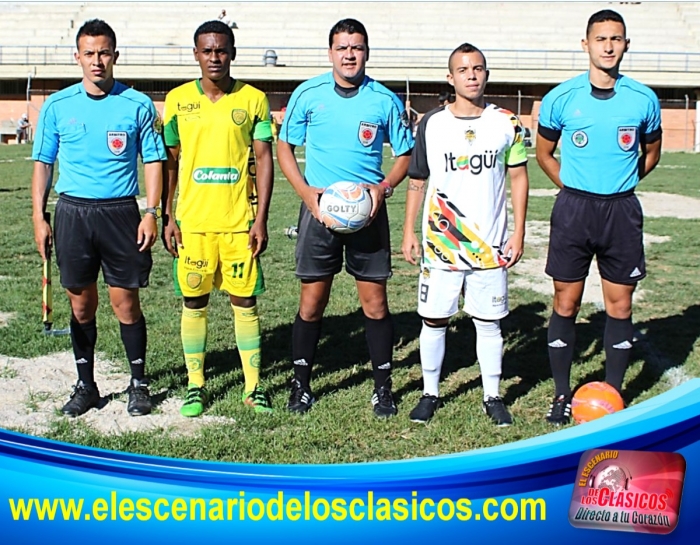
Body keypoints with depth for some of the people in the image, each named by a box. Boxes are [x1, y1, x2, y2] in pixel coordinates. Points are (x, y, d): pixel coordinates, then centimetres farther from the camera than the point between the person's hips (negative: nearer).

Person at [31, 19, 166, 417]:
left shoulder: (138, 105, 0)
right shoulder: (57, 106, 5)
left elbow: (153, 160, 3)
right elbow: (43, 162, 9)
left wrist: (151, 212, -6)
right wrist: (40, 216, 3)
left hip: (121, 213, -2)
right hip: (72, 212, 2)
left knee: (126, 302, 1)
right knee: (81, 305, 8)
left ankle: (139, 383, 17)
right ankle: (86, 385, 22)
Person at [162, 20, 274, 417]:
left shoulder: (253, 99, 1)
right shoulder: (178, 99, 5)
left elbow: (264, 160, 0)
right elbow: (169, 162, 8)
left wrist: (261, 219, -6)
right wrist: (168, 217, 2)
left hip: (239, 221, -1)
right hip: (192, 220, 1)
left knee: (245, 301, 4)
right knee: (194, 302, 8)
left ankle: (254, 387, 14)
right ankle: (196, 386, 20)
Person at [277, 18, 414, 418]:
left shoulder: (385, 100, 0)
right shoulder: (308, 95, 0)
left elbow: (406, 154, 8)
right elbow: (285, 147, 7)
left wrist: (384, 187, -10)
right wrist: (306, 192, -7)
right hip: (319, 209, 0)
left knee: (375, 302, 3)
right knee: (312, 302, 5)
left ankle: (383, 388, 16)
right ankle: (302, 384, 20)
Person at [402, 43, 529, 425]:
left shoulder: (507, 123, 3)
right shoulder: (431, 124, 2)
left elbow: (518, 178, 7)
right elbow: (417, 182, 8)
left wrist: (518, 232, 1)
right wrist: (409, 233, 4)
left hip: (491, 245, 0)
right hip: (439, 245, 0)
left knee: (489, 322, 6)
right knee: (433, 319, 6)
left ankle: (492, 396, 20)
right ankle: (430, 393, 21)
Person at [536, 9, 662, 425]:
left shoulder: (644, 99, 0)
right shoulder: (561, 98, -2)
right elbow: (544, 153, 11)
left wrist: (619, 185, 11)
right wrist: (573, 187, 7)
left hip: (622, 210, 1)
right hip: (573, 208, -1)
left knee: (620, 305, 5)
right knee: (566, 304, 4)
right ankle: (562, 394, 16)